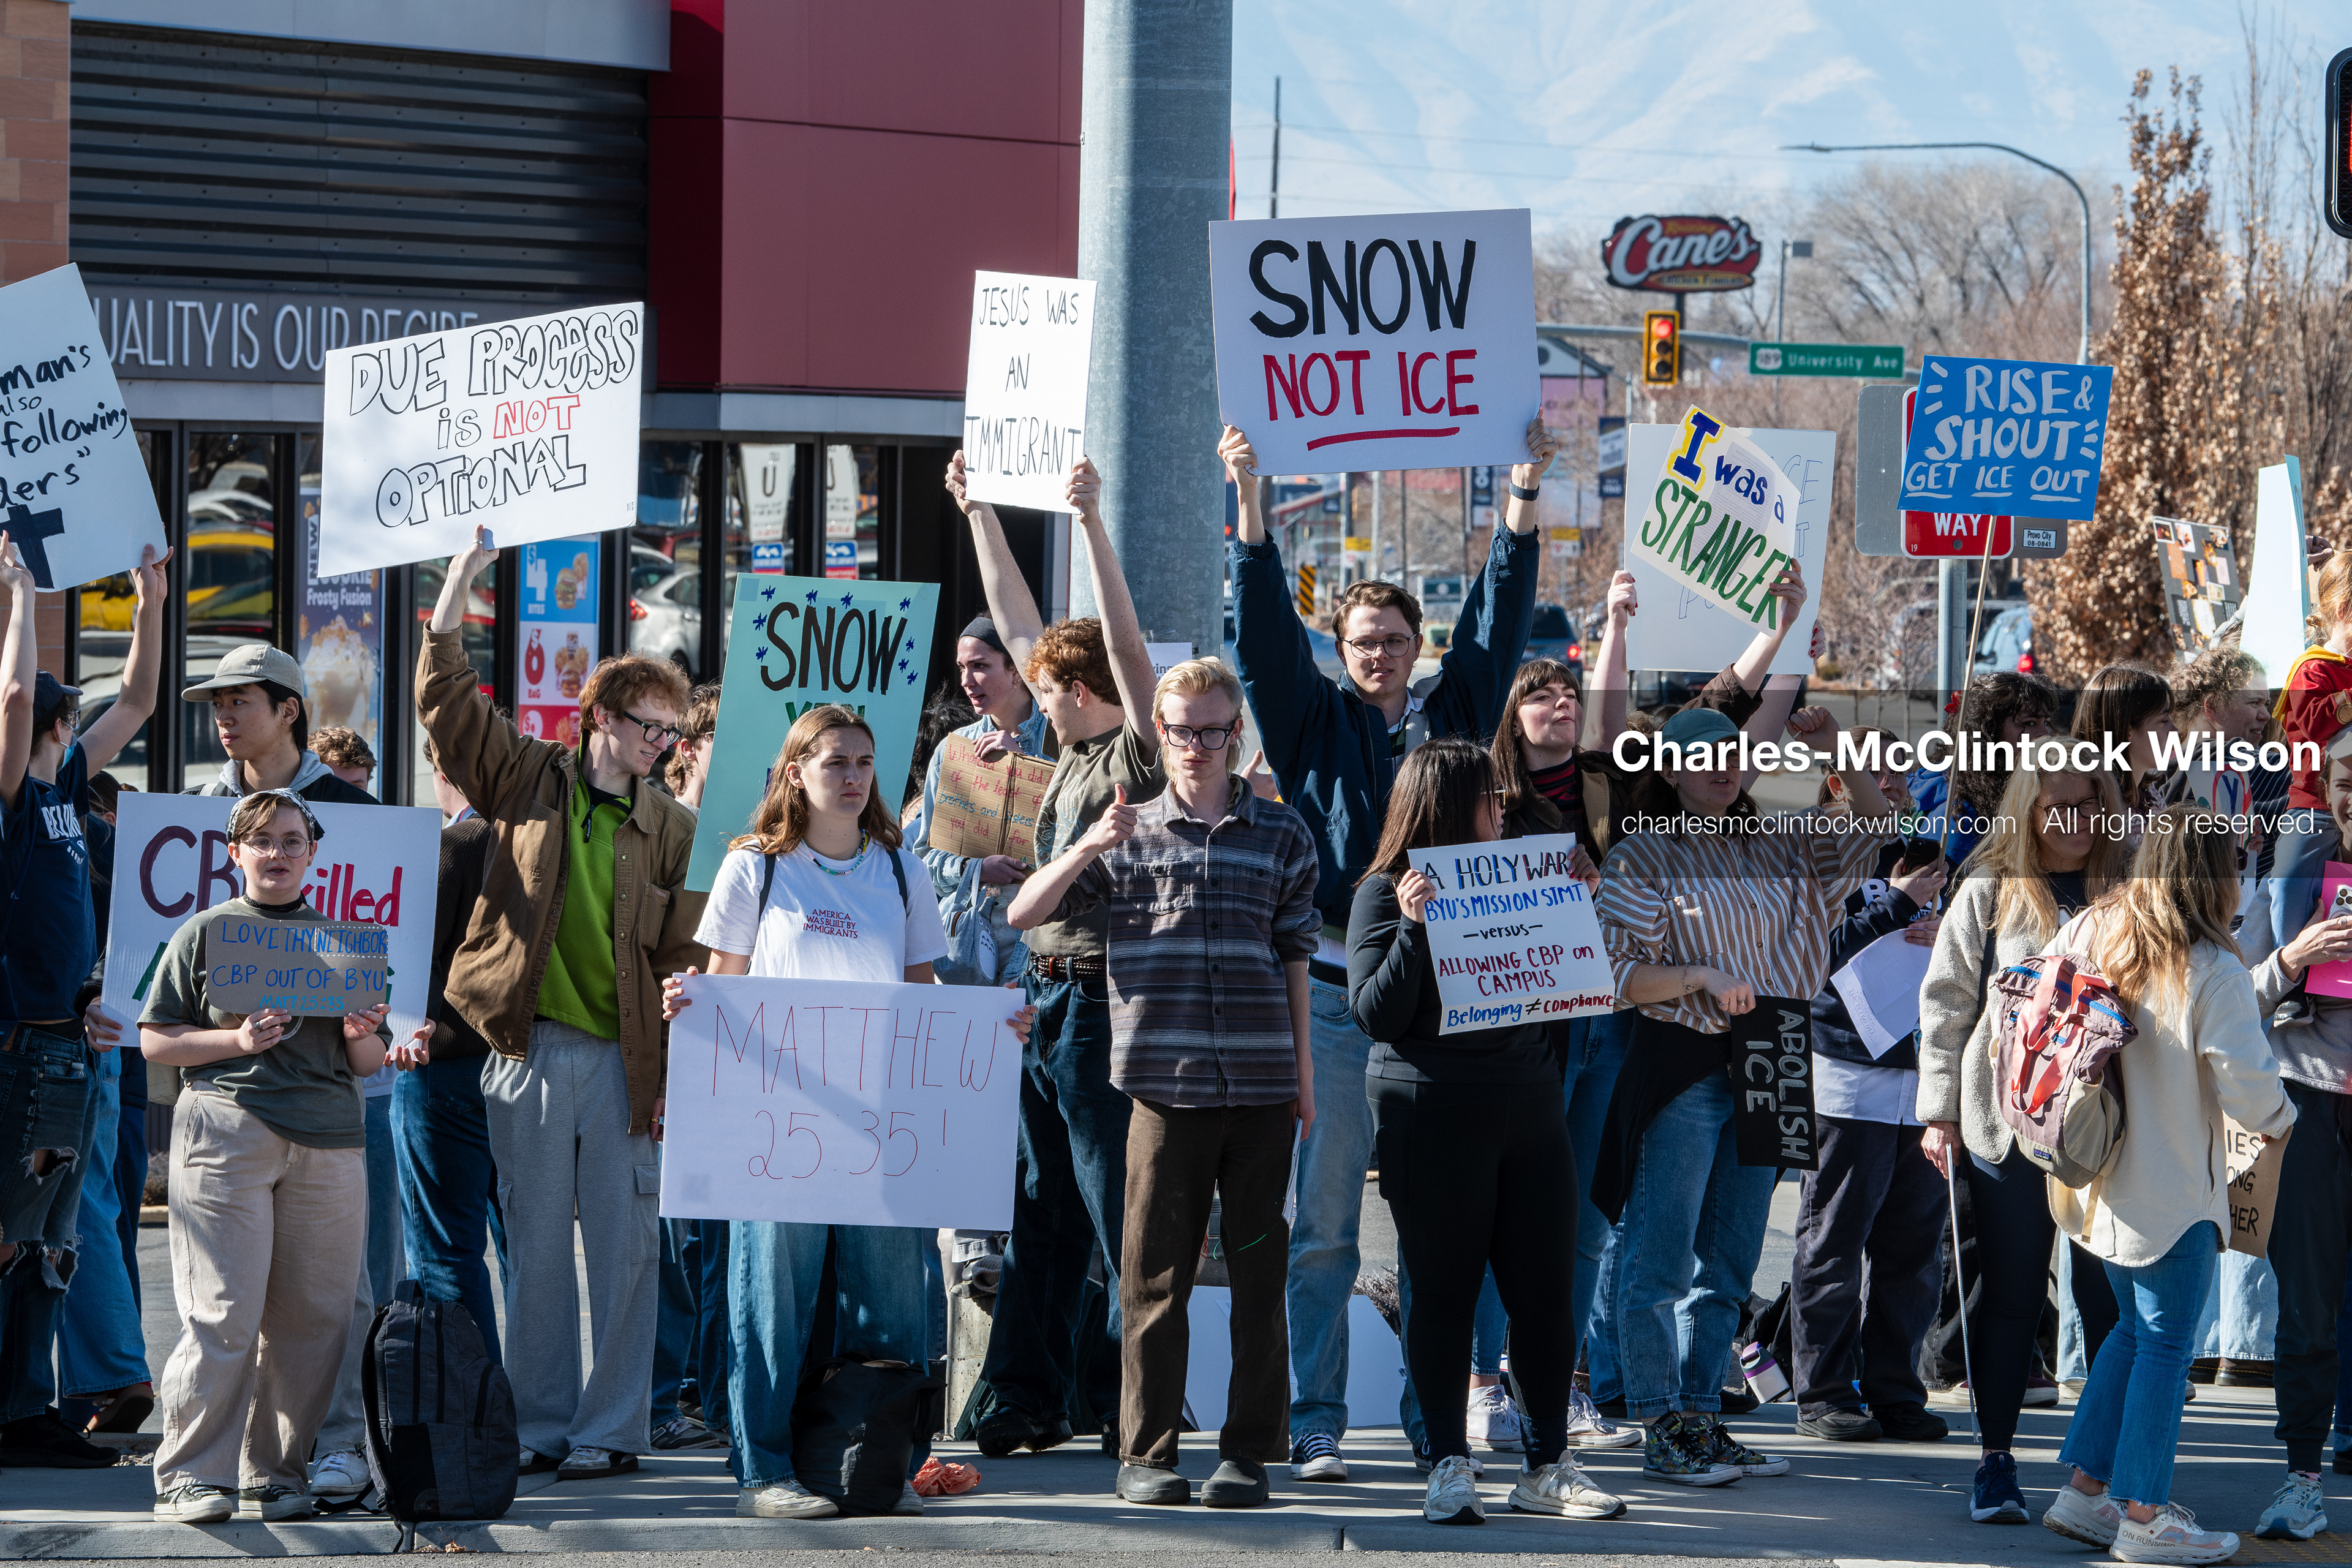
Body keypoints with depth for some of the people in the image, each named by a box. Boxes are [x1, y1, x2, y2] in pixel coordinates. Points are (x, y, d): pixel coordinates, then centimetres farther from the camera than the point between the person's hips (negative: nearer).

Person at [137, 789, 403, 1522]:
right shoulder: (205, 933, 7)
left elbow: (372, 1061, 20)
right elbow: (156, 1040, 3)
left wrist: (361, 1037, -3)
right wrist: (236, 1040, -11)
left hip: (328, 1144, 4)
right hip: (226, 1134, -4)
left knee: (311, 1316, 2)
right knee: (224, 1316, -9)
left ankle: (275, 1470, 12)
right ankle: (190, 1475, -4)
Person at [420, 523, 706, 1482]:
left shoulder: (672, 828, 9)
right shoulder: (529, 781, 8)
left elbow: (683, 960, 7)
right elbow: (448, 705, 0)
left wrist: (676, 1072, 0)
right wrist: (455, 594, -9)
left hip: (624, 1061, 0)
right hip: (530, 1050, 0)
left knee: (624, 1245, -1)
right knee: (535, 1245, 4)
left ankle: (611, 1428, 6)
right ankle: (541, 1425, 11)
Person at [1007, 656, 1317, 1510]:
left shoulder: (1281, 833, 10)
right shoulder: (1129, 835, 8)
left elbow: (1295, 957, 14)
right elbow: (1024, 915, 4)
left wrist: (1304, 1071, 11)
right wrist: (1088, 848, -12)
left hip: (1262, 1087, 1)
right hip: (1166, 1086, -1)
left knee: (1259, 1271, 3)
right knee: (1156, 1272, 1)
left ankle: (1248, 1449, 9)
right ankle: (1146, 1453, 7)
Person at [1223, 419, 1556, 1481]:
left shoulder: (1453, 715, 13)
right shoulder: (1315, 724, 7)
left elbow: (1499, 616, 13)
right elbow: (1264, 628, -1)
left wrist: (1525, 494, 8)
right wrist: (1250, 501, -9)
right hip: (1331, 988, -2)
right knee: (1321, 1222, -2)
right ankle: (1314, 1425, -1)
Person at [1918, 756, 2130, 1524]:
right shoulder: (1990, 894, 4)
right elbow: (1946, 1003, 5)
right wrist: (1940, 1112, -1)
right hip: (2006, 1128, -1)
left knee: (2110, 1297, 0)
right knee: (2011, 1296, 5)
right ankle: (1995, 1462, 12)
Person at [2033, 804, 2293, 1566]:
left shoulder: (2084, 935, 1)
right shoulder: (2214, 971, -18)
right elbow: (2244, 1078, -19)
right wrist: (2279, 1122, 2)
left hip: (2096, 1182, 7)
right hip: (2174, 1186, -7)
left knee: (2136, 1326, 20)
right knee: (2165, 1342, 1)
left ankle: (2084, 1490, 20)